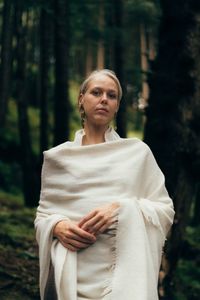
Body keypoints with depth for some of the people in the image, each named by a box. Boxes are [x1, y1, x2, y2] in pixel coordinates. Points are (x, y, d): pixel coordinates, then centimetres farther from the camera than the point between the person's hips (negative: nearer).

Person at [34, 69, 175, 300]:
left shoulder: (138, 151, 5)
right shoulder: (58, 157, 9)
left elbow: (164, 210, 3)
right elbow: (43, 214, 13)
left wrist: (122, 208, -14)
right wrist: (58, 226, -10)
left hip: (123, 272, -1)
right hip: (71, 275, 1)